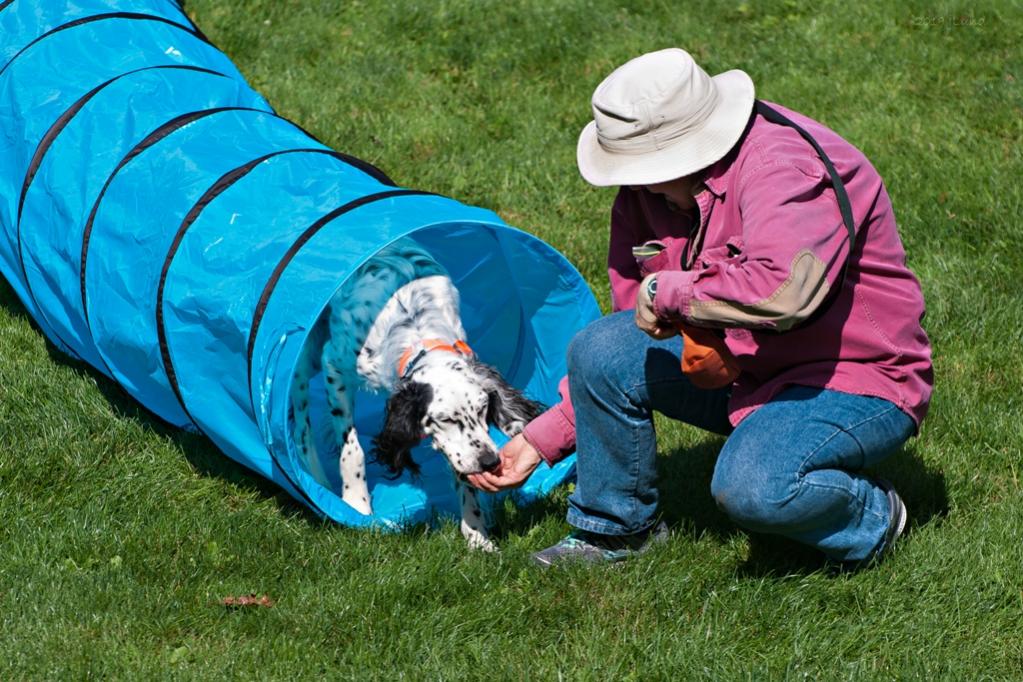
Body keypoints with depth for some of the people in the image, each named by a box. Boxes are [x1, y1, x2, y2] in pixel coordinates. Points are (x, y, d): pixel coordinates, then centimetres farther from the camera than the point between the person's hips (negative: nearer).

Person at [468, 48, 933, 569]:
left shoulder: (785, 166, -26)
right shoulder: (646, 194, 0)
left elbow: (782, 288, -45)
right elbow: (640, 330, 9)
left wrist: (667, 292, -29)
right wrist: (543, 439, 6)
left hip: (856, 383, -8)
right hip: (743, 368, 8)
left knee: (750, 487, -34)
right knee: (599, 350, -10)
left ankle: (872, 517, 0)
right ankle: (613, 528, 11)